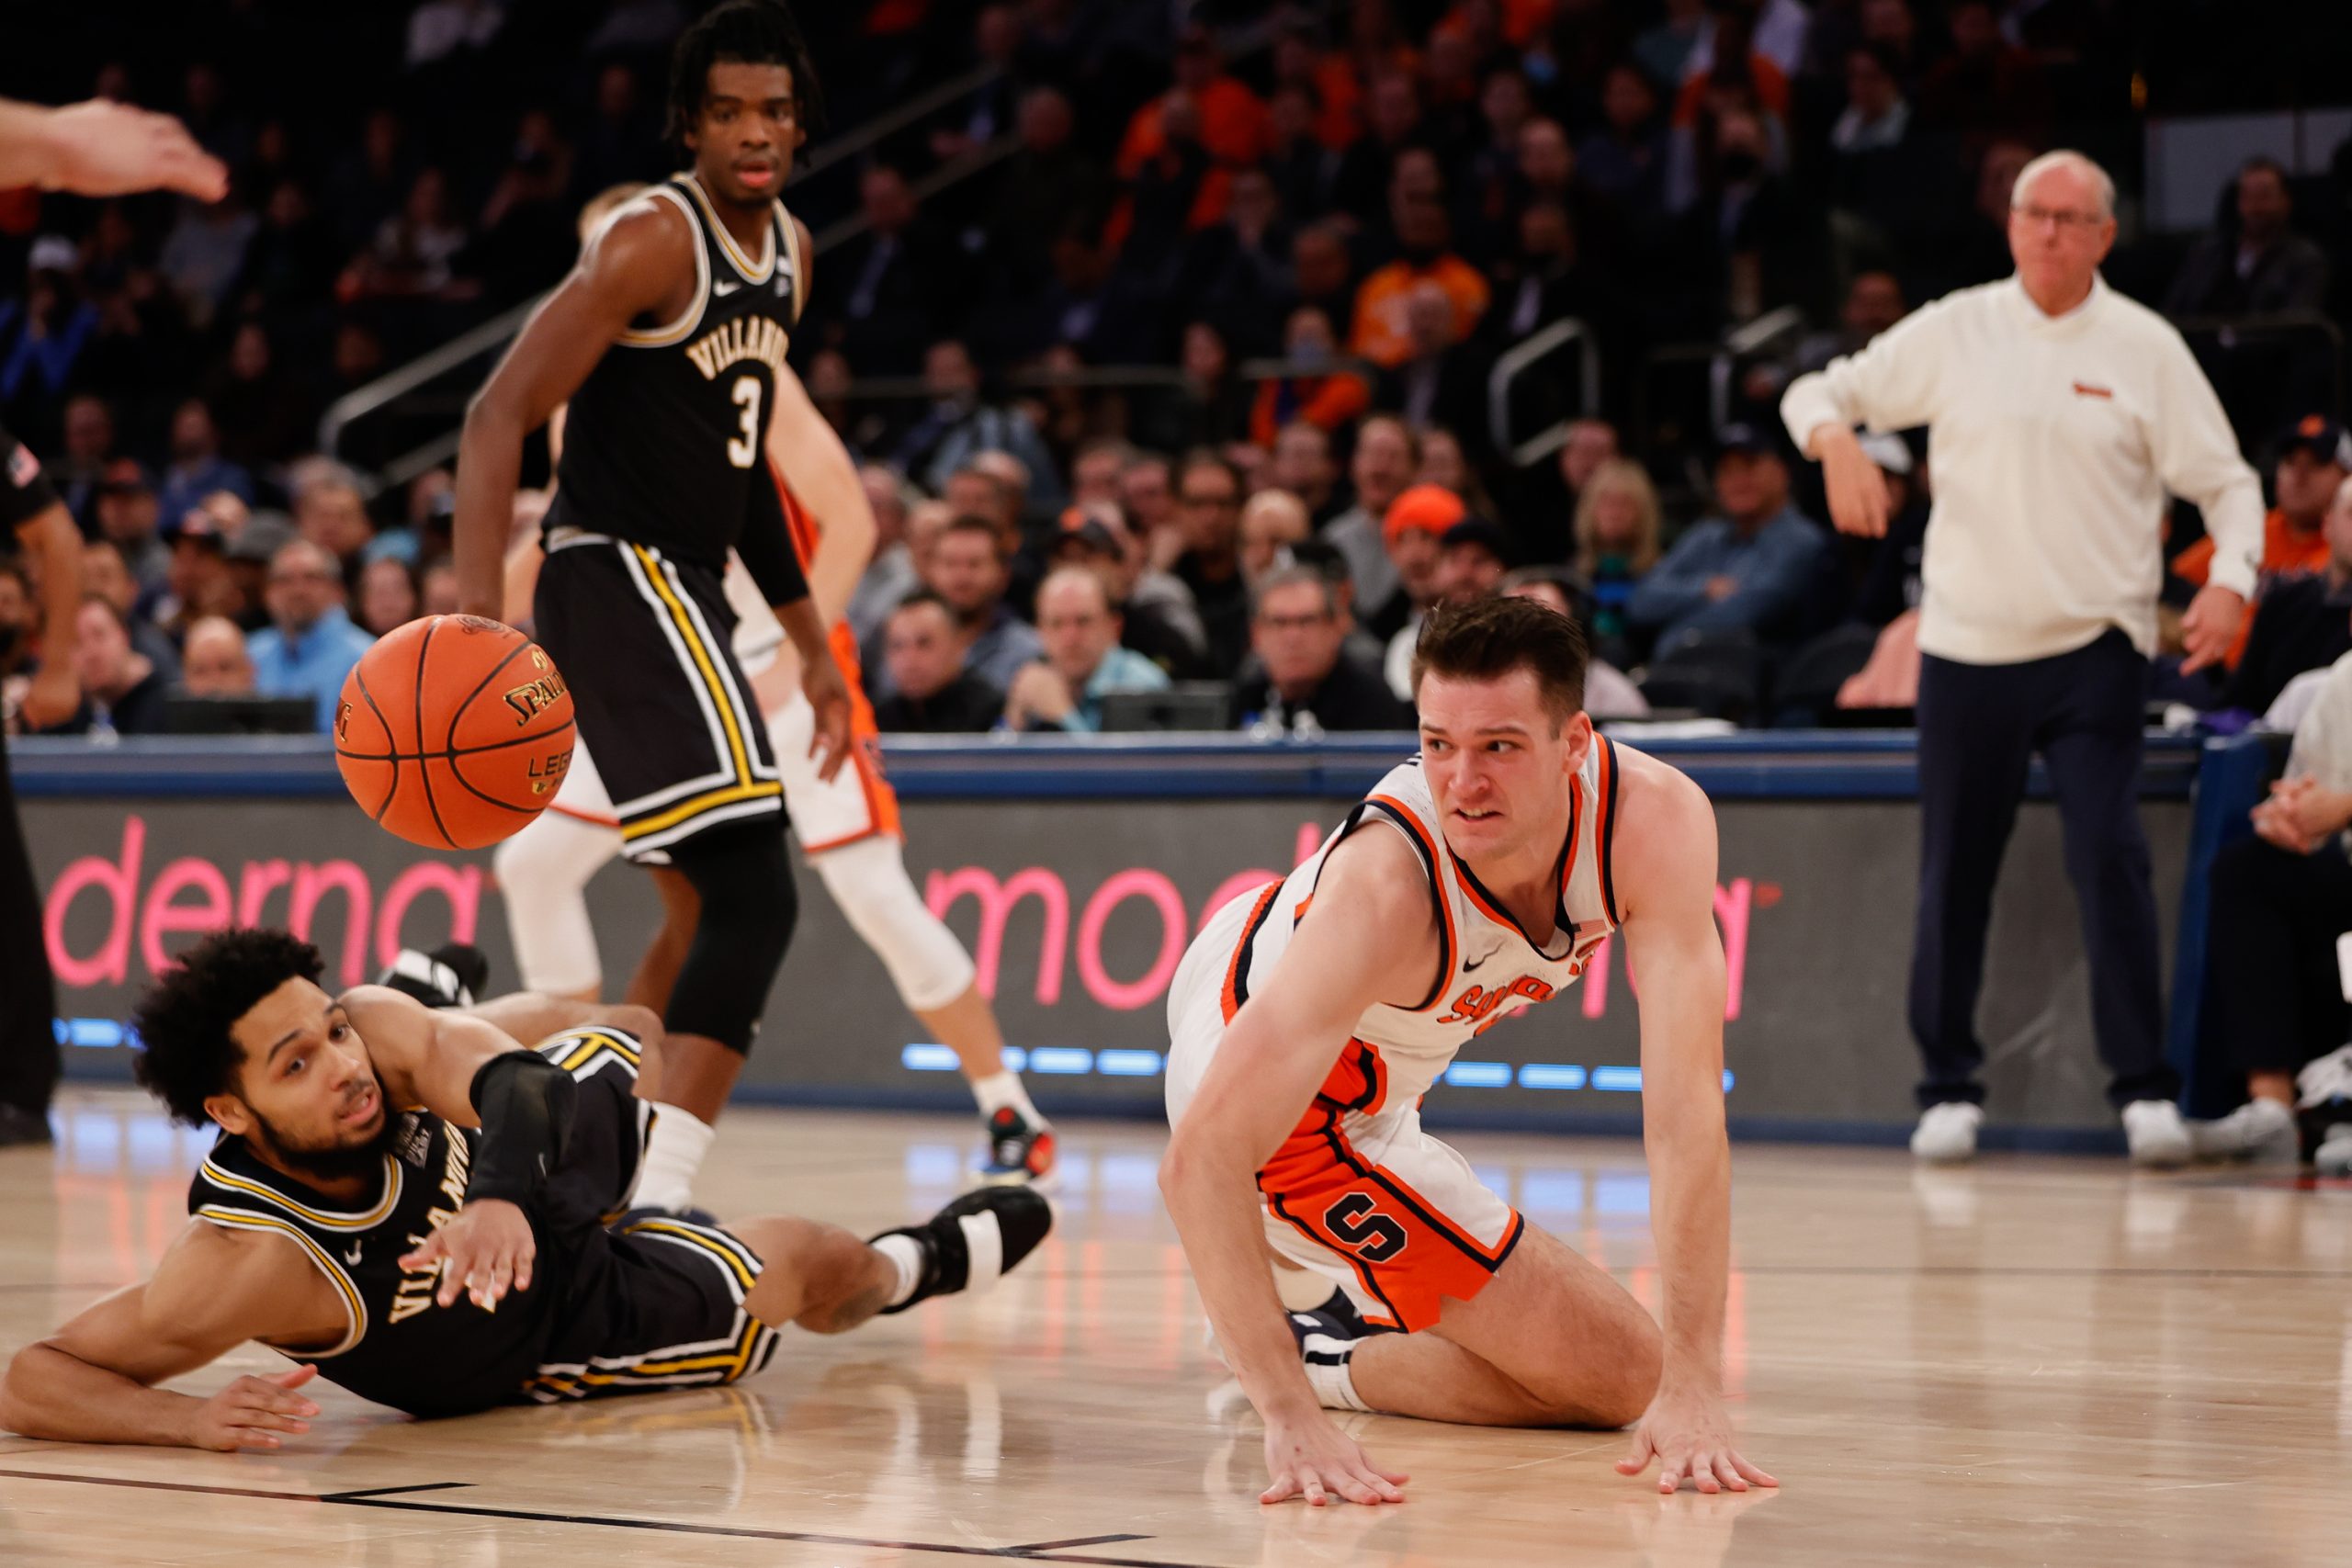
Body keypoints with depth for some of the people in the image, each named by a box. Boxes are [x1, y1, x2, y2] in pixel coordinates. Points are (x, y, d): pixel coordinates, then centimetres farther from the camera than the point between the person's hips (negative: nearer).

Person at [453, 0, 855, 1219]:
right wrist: (479, 611, -32)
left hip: (683, 595, 10)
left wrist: (811, 644, 23)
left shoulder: (789, 253, 14)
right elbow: (502, 412, -20)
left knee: (724, 905, 16)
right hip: (619, 579, -10)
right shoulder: (654, 241, -14)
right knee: (753, 896, -19)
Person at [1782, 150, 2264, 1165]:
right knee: (1954, 873, 3)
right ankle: (1949, 1087, 16)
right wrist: (1836, 441, -15)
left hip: (2096, 650, -2)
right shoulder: (1953, 332, 4)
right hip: (1967, 644, 2)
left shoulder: (2144, 348, 1)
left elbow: (2226, 481, 4)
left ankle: (2144, 1090, -7)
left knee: (2110, 856, -14)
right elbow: (1817, 393, 9)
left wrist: (2230, 582, -14)